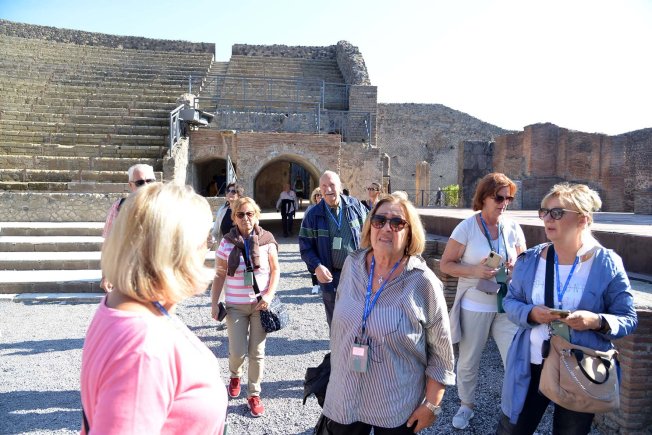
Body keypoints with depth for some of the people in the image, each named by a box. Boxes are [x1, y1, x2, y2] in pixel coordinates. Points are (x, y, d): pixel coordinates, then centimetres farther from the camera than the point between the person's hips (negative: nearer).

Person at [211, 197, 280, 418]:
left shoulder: (267, 240, -5)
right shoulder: (227, 242, -6)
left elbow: (275, 270, 1)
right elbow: (219, 275, 0)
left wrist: (269, 294, -12)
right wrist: (214, 303, -3)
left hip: (260, 304, 0)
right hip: (236, 306, 0)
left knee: (257, 352, 7)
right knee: (238, 352, 0)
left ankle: (254, 394, 25)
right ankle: (235, 375, 36)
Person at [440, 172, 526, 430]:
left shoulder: (513, 228, 0)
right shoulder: (466, 228, -10)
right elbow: (446, 264, -8)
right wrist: (474, 270, -23)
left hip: (507, 305, 3)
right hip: (474, 306, -2)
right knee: (468, 361, 13)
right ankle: (466, 406, 37)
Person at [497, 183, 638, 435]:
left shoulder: (607, 264, -10)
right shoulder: (530, 259, -2)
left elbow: (628, 320, -6)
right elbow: (511, 301, 3)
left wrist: (597, 321, -26)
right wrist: (531, 313, -18)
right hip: (531, 366, 2)